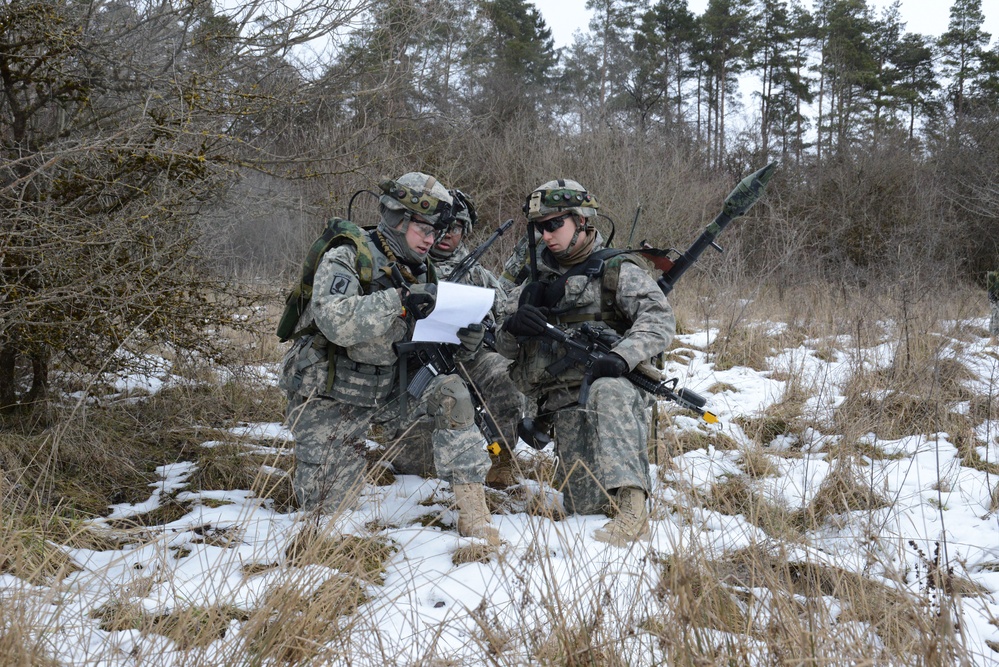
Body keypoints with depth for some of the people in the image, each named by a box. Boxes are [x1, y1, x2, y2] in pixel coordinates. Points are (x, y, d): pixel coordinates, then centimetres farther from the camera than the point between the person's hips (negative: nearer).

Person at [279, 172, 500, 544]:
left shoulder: (420, 272, 5)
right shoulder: (346, 258, -15)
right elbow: (335, 321, -34)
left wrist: (466, 343, -16)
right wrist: (400, 301, -40)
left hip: (388, 391, 5)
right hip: (331, 397, -5)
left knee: (451, 393, -20)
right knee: (330, 504, -6)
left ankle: (473, 515, -16)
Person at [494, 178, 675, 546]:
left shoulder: (617, 270, 6)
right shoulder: (538, 279, 20)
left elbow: (660, 318, -9)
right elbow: (503, 347, 17)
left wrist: (621, 355, -27)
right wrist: (513, 326, -8)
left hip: (617, 387, -3)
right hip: (566, 404, 4)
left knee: (606, 392, -40)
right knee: (586, 505, -13)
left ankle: (632, 508, -45)